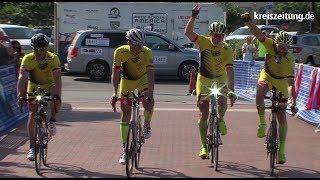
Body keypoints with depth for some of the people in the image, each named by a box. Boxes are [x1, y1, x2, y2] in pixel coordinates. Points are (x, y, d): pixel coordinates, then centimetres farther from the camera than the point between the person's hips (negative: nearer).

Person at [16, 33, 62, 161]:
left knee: (56, 101, -34)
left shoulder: (53, 58, -25)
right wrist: (20, 95, -45)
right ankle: (32, 147, 4)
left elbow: (57, 79, -33)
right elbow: (22, 78, -31)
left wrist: (57, 96, -47)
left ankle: (52, 121, -8)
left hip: (49, 85, -1)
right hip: (34, 87, 1)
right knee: (32, 116, -5)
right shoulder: (28, 59, -23)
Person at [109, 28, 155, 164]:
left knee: (148, 103, -28)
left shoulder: (147, 52, -29)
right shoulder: (120, 52, -28)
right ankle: (125, 149, 4)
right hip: (127, 80, 1)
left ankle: (147, 125, 5)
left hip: (143, 79, 0)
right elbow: (115, 74, -30)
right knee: (125, 113, -3)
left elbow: (150, 74, -35)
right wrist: (114, 93, -44)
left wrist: (150, 94, -47)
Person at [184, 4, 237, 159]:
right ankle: (204, 146, 11)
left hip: (220, 79, 0)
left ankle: (220, 120, 2)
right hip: (204, 80, 1)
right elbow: (188, 32, -30)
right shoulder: (204, 42, -16)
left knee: (223, 100, -32)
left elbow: (230, 70, -26)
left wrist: (231, 89, -36)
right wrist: (193, 17, -44)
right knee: (203, 114, 0)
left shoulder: (227, 50, -18)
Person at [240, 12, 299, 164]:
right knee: (259, 94, -35)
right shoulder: (270, 45, -24)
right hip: (267, 76, 1)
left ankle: (281, 149, 7)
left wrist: (293, 102, -41)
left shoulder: (290, 59, -28)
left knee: (282, 116, -2)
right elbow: (259, 34, -37)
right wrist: (248, 22, -54)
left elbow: (290, 83, -32)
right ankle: (262, 123, -14)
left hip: (282, 81, -1)